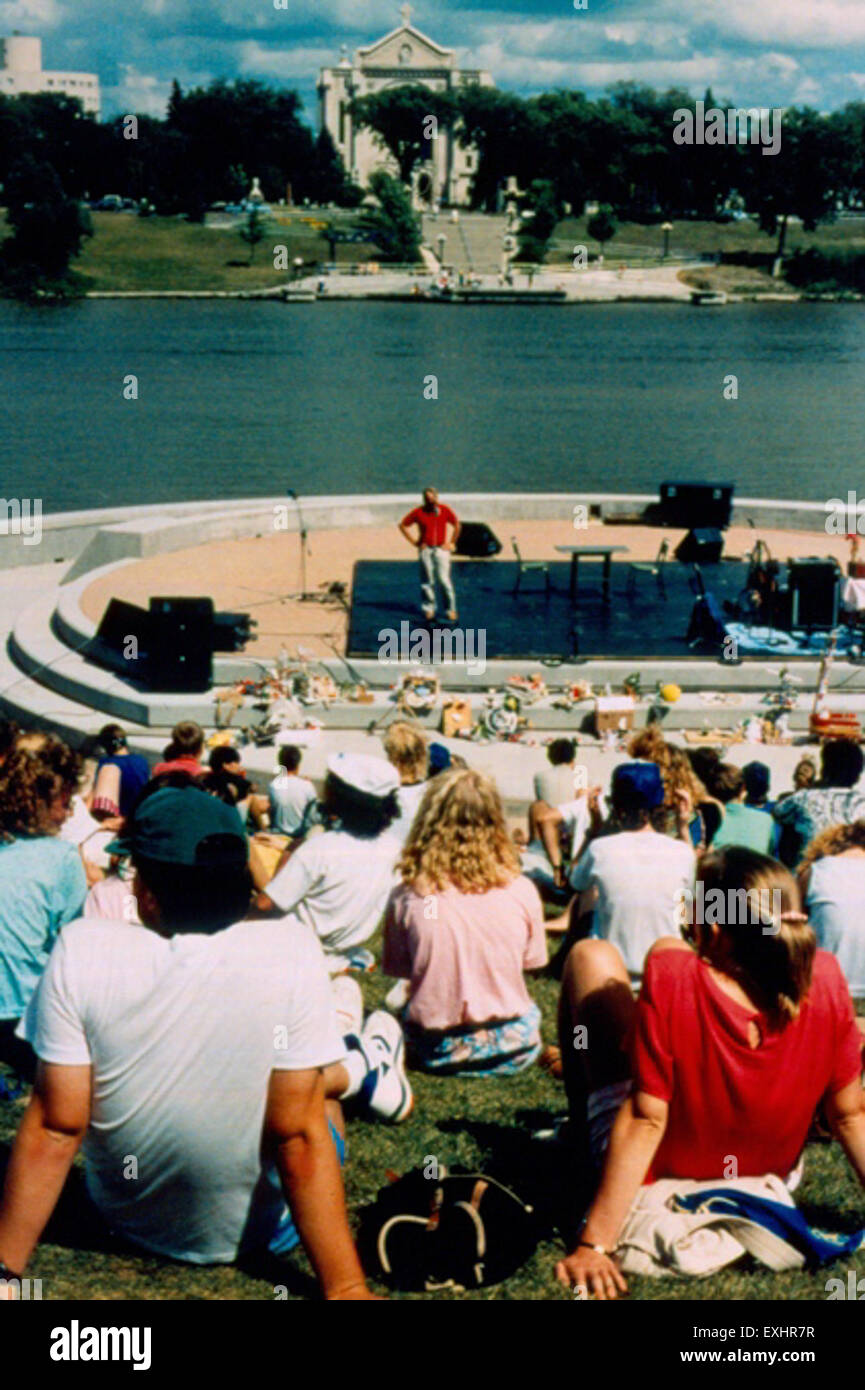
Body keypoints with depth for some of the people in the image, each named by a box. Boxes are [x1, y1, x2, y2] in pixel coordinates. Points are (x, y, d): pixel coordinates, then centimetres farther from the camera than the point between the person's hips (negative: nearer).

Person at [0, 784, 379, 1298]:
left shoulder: (82, 951, -21)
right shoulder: (292, 953, -24)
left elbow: (55, 1127, -18)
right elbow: (299, 1134, -23)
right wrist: (346, 1287, -17)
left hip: (125, 1220, 2)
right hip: (260, 1232, -2)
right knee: (323, 1097, 28)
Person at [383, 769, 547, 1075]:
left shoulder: (407, 897, -14)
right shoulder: (521, 891, -14)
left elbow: (397, 967, -1)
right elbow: (532, 961, 1)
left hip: (436, 1053, 0)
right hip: (513, 1051, 1)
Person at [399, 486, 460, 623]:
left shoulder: (445, 510, 0)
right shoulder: (419, 512, -2)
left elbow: (457, 524, 14)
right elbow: (403, 525, 7)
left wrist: (452, 543, 8)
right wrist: (414, 542, 2)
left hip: (441, 549, -1)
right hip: (425, 549, 1)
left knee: (444, 579, -10)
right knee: (427, 581, 3)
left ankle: (451, 609, -2)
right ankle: (428, 609, 13)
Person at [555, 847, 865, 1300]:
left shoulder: (671, 977, -36)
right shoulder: (824, 979, -25)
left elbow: (644, 1122, -32)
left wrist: (593, 1245, -27)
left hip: (655, 1176, -4)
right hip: (768, 1175, 4)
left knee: (592, 955, 11)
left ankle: (577, 1123, 35)